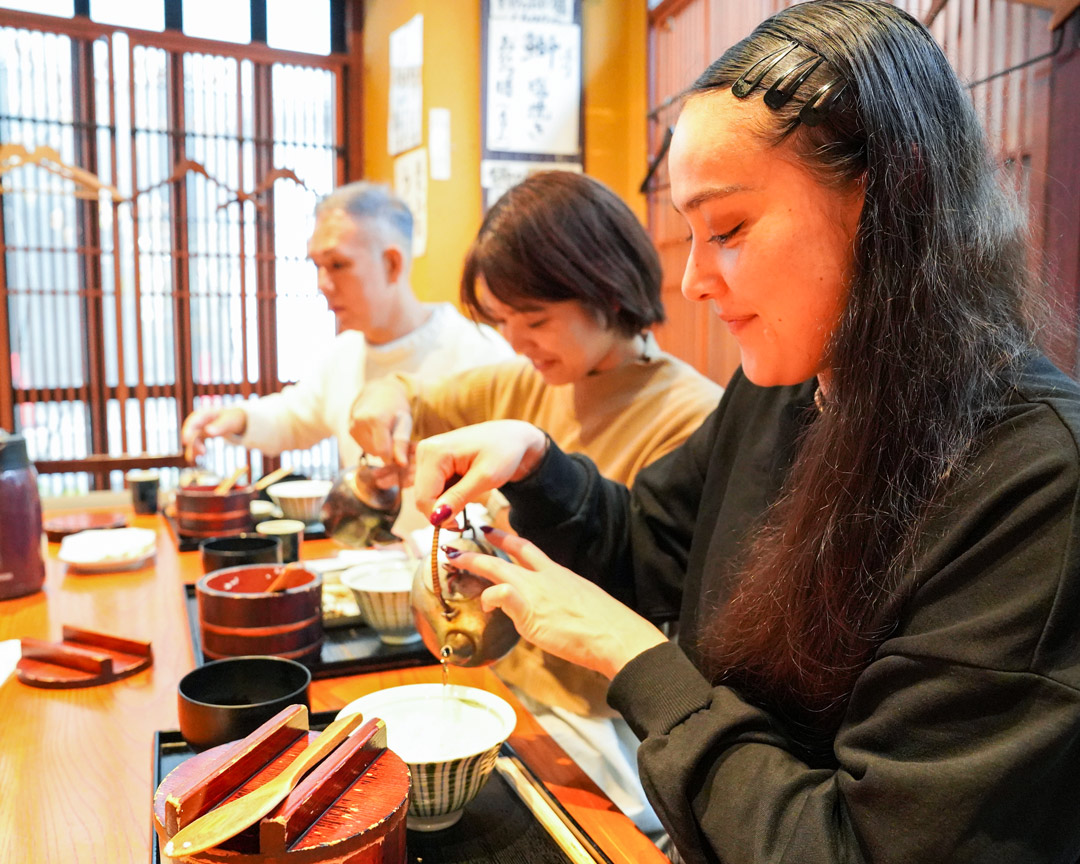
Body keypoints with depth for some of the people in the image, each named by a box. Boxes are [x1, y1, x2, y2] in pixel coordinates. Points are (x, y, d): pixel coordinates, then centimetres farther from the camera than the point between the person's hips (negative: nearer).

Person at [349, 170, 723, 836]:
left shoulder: (692, 417, -17)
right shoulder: (527, 386, 5)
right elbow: (427, 402, 20)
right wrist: (390, 397, -5)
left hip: (600, 725, -6)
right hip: (511, 681, 6)